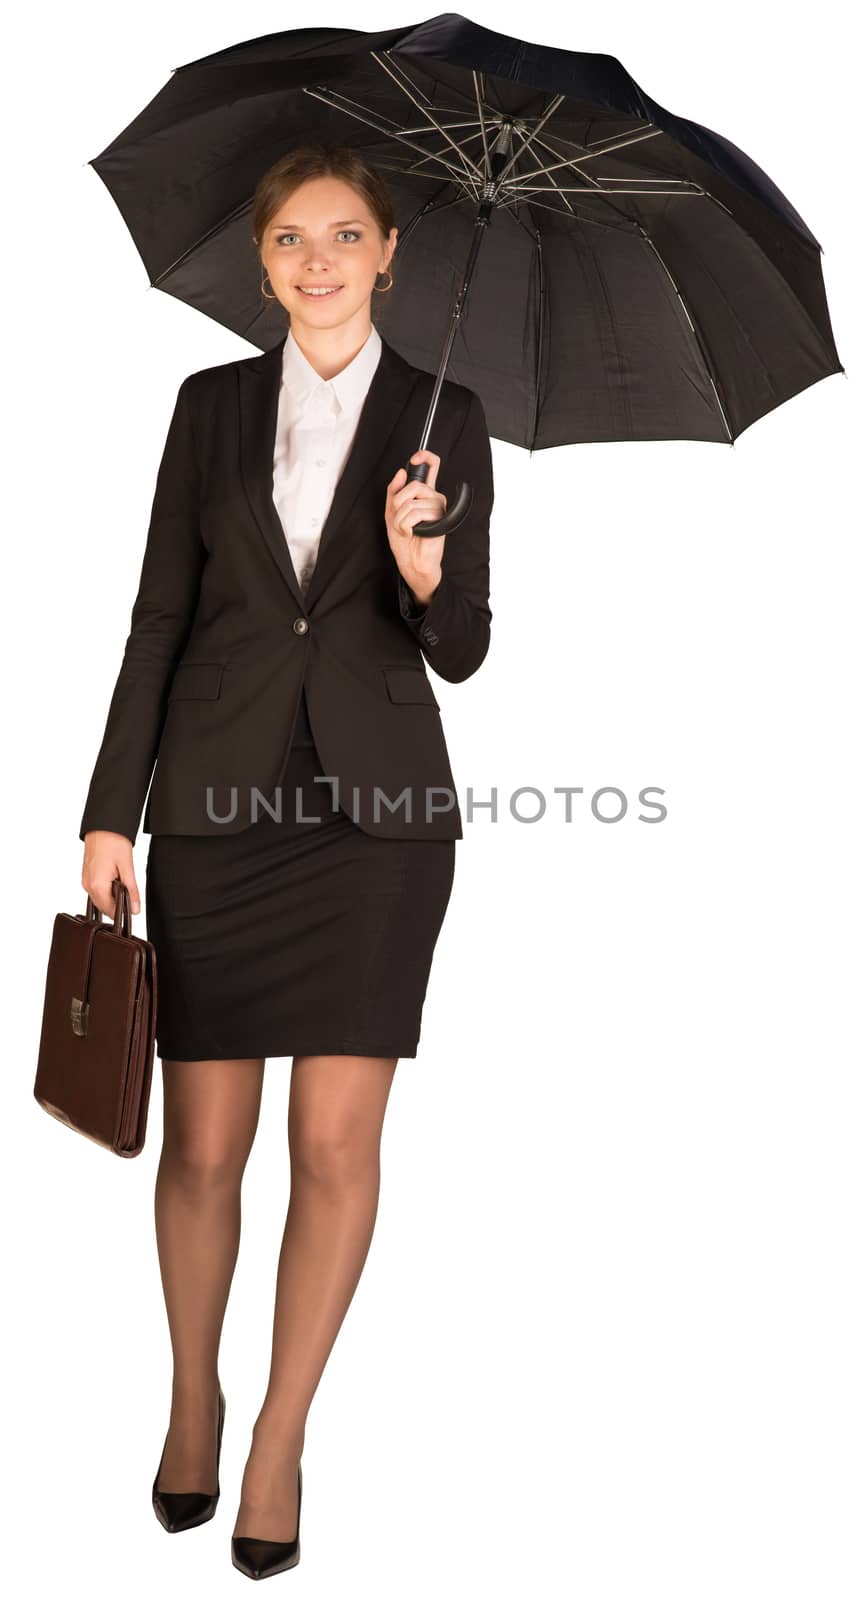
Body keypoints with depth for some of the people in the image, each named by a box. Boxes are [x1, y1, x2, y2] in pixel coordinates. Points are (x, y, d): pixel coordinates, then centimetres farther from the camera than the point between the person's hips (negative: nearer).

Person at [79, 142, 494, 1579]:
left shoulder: (444, 416, 5)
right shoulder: (213, 405, 9)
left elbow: (463, 652, 3)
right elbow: (160, 616, 9)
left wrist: (425, 573, -19)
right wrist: (111, 810, 5)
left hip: (376, 806, -1)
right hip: (220, 801, 1)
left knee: (336, 1139, -3)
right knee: (204, 1141, 4)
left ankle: (281, 1436, 15)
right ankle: (193, 1397, 28)